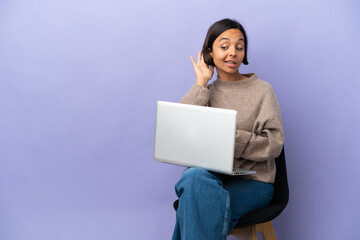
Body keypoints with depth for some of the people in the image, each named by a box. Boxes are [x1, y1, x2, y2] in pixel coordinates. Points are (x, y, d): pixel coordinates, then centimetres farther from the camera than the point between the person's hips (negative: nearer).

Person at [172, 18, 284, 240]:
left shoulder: (262, 90, 5)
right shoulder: (206, 92, 13)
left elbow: (274, 144, -4)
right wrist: (200, 84, -1)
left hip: (252, 181, -2)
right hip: (211, 175, 2)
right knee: (194, 176, -35)